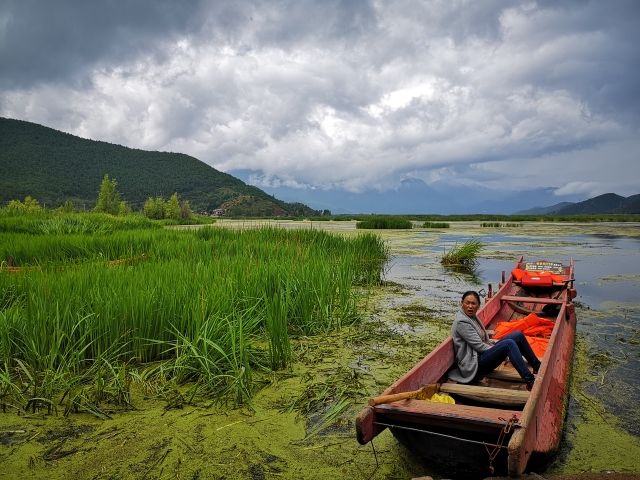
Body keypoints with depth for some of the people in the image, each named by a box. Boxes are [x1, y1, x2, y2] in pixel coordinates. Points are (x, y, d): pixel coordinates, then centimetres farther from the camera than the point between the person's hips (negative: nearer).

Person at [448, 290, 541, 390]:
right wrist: (501, 351, -8)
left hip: (482, 353, 10)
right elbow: (479, 346, -19)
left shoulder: (472, 317, 12)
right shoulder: (462, 322, -18)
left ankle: (537, 366, 11)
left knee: (518, 335, 1)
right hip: (474, 364, -10)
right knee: (509, 344, -29)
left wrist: (494, 343, 3)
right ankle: (530, 382, -30)